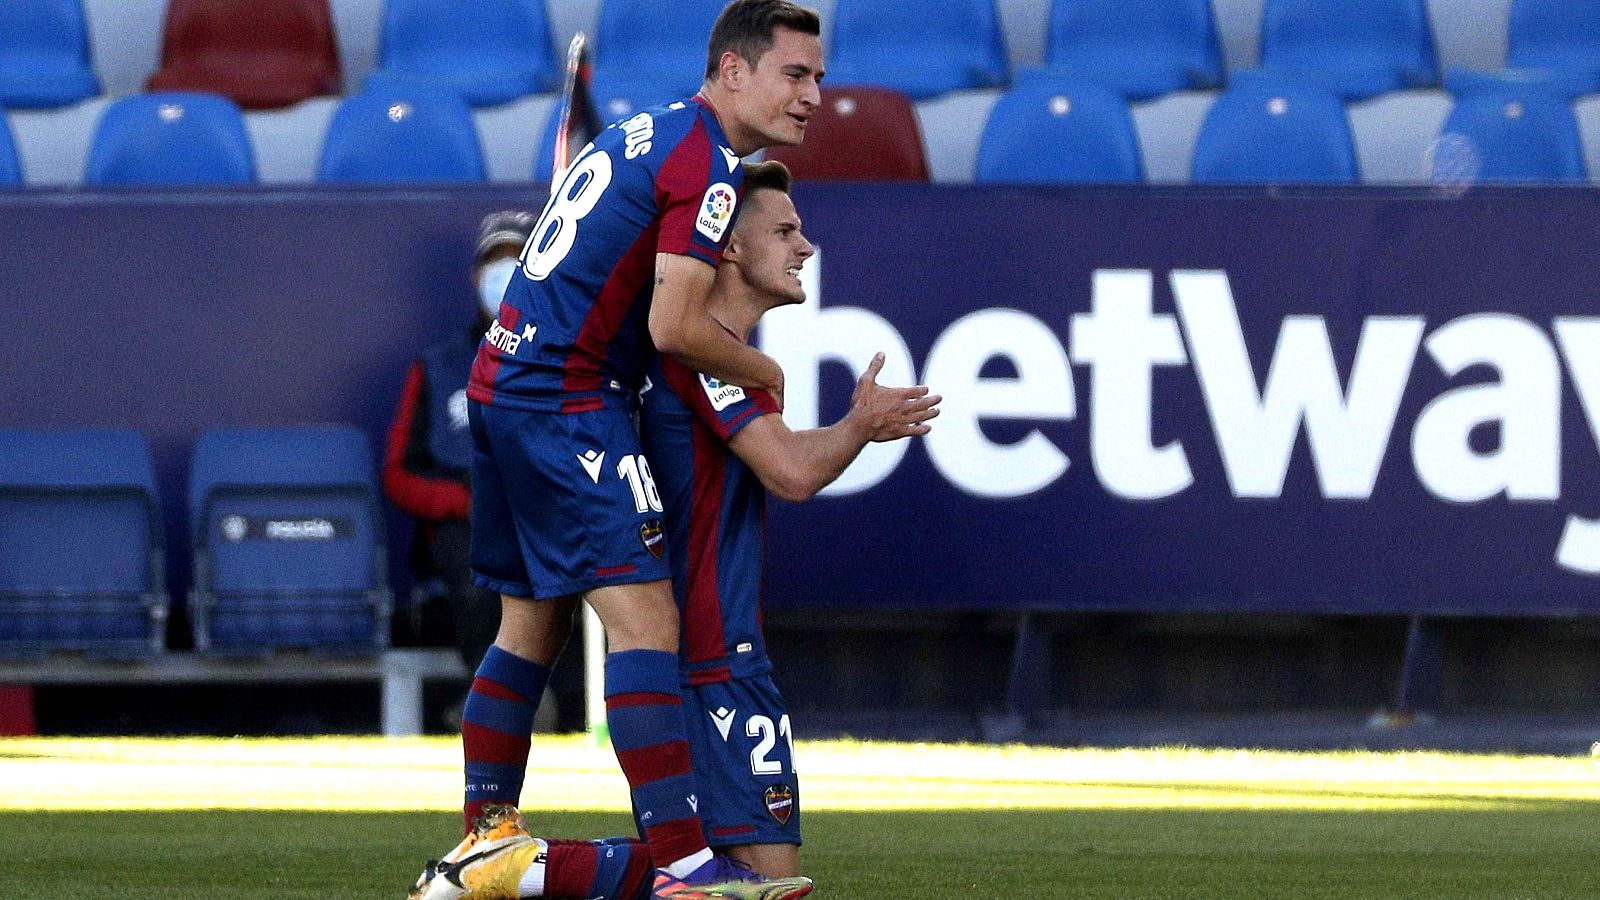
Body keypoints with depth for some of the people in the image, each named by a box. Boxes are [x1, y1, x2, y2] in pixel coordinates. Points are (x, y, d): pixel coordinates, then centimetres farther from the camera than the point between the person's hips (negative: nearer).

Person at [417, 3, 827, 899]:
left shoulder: (646, 132, 19)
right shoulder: (708, 163, -11)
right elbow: (674, 326, -19)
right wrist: (766, 373, -2)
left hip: (502, 383, 10)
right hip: (568, 400, -10)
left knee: (531, 626, 16)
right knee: (645, 620, -15)